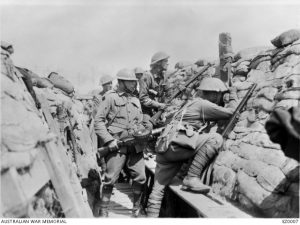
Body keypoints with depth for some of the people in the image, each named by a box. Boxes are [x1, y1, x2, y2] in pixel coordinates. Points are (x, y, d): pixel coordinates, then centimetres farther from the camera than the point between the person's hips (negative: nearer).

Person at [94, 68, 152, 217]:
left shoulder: (136, 101, 20)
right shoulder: (110, 97, 0)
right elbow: (98, 121, -4)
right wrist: (109, 140, -14)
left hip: (136, 146, 5)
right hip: (117, 145, -5)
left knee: (140, 178, 4)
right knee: (110, 179, -4)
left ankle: (136, 209, 22)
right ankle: (103, 211, 12)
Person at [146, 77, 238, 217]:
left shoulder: (192, 103, 25)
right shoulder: (203, 104, -1)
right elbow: (231, 112, 3)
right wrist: (234, 99, 21)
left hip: (164, 148, 10)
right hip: (175, 145, -10)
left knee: (158, 189, 11)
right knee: (215, 139, -12)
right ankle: (192, 178, -14)